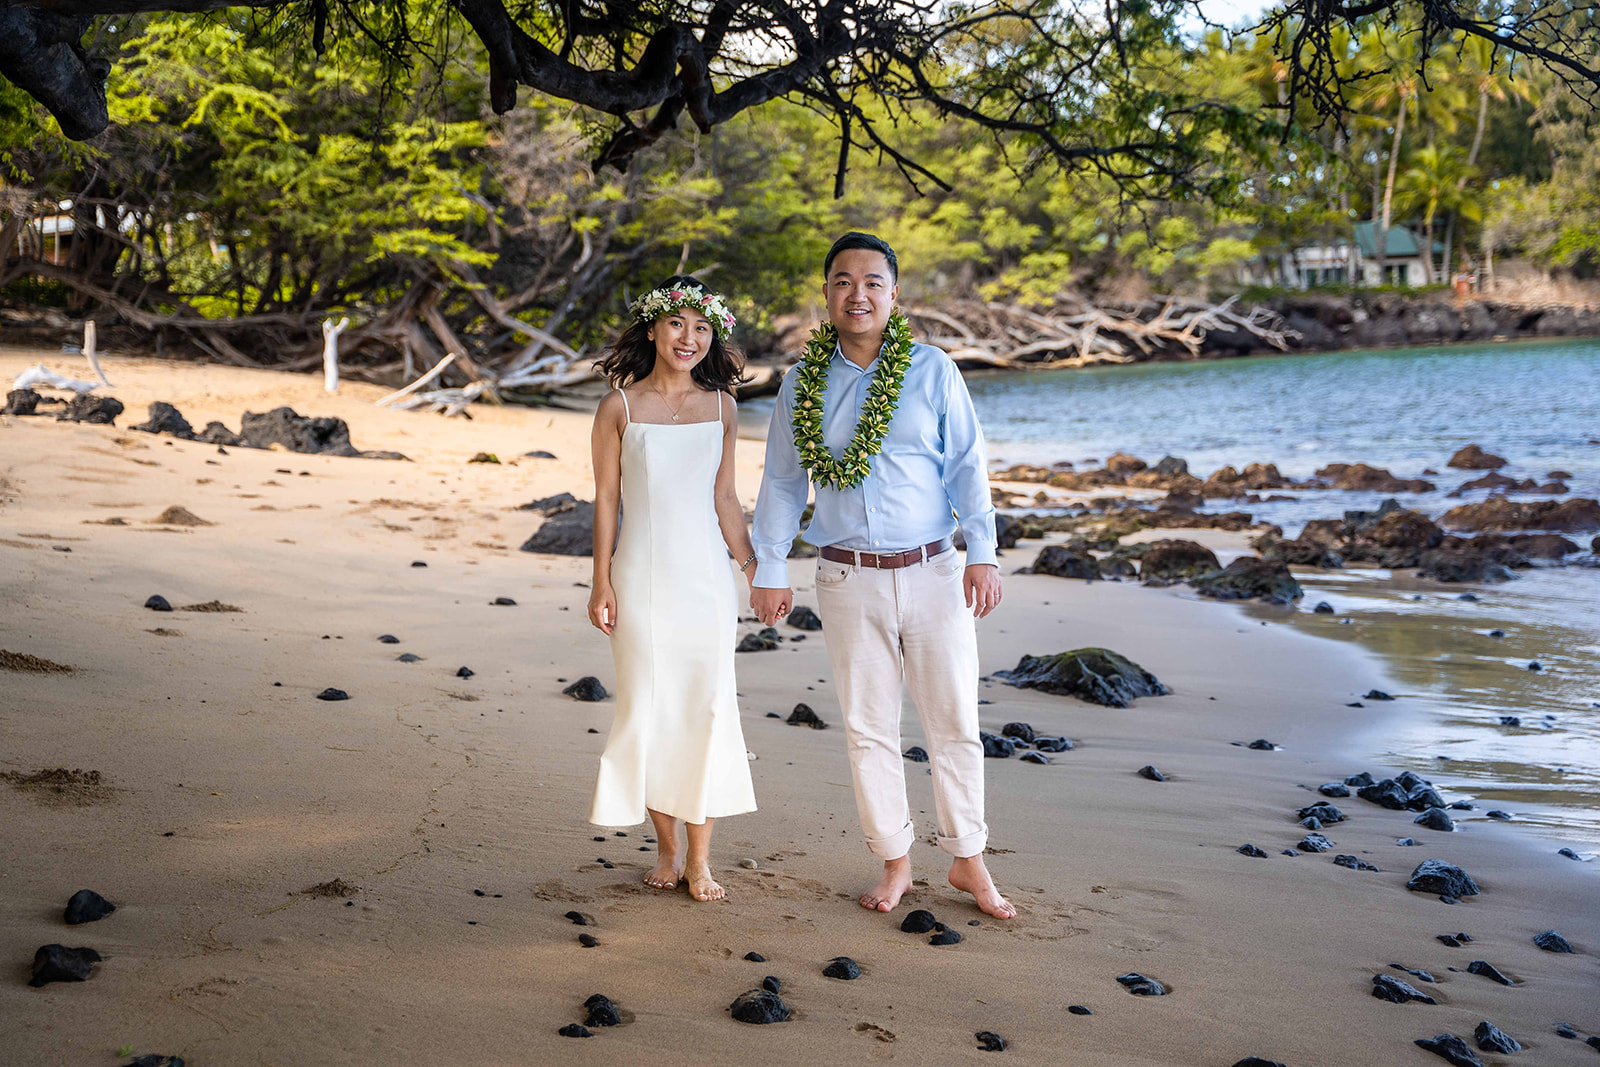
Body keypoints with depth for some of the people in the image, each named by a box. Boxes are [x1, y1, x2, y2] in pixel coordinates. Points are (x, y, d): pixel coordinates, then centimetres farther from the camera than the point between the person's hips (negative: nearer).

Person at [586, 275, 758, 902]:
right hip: (642, 577, -2)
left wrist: (754, 569, 10)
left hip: (705, 576, 2)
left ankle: (699, 859, 11)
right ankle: (666, 849, 19)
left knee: (707, 708, 1)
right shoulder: (620, 406, -1)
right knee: (648, 710, 3)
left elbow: (724, 500, 11)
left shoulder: (719, 408, 6)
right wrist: (602, 582, -2)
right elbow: (606, 499, 1)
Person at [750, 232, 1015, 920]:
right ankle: (894, 862, 21)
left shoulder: (932, 371, 0)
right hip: (850, 580, 1)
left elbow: (967, 467, 2)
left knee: (955, 723, 5)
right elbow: (782, 482, 11)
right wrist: (768, 571, 9)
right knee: (868, 729, 7)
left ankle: (968, 860, 20)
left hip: (933, 573, -1)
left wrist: (983, 553, -6)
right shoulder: (803, 383, 5)